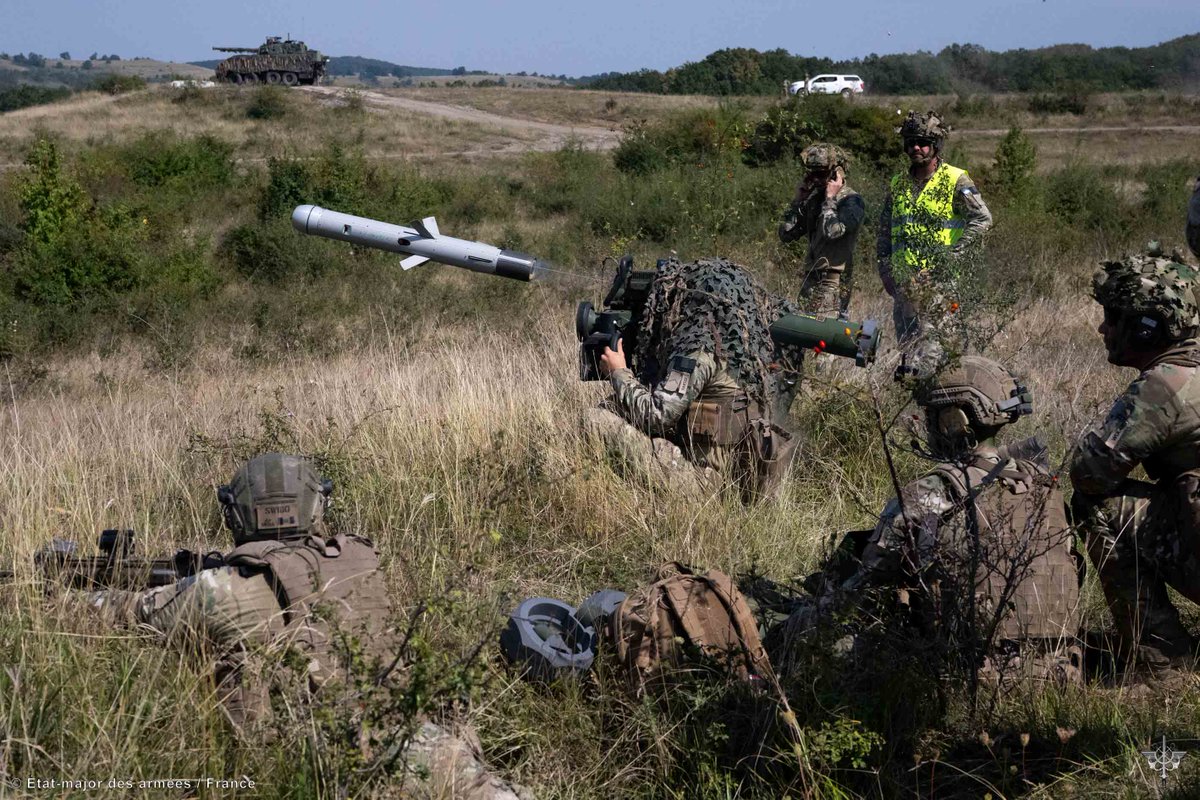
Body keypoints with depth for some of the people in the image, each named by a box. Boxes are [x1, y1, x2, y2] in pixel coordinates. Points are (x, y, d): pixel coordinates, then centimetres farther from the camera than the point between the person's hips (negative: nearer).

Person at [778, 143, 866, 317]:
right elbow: (785, 235, 13)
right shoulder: (814, 198, 14)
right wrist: (798, 199, 5)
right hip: (811, 279, 8)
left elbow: (832, 231, -26)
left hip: (834, 282, -8)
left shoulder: (852, 201, -8)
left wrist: (830, 198, -13)